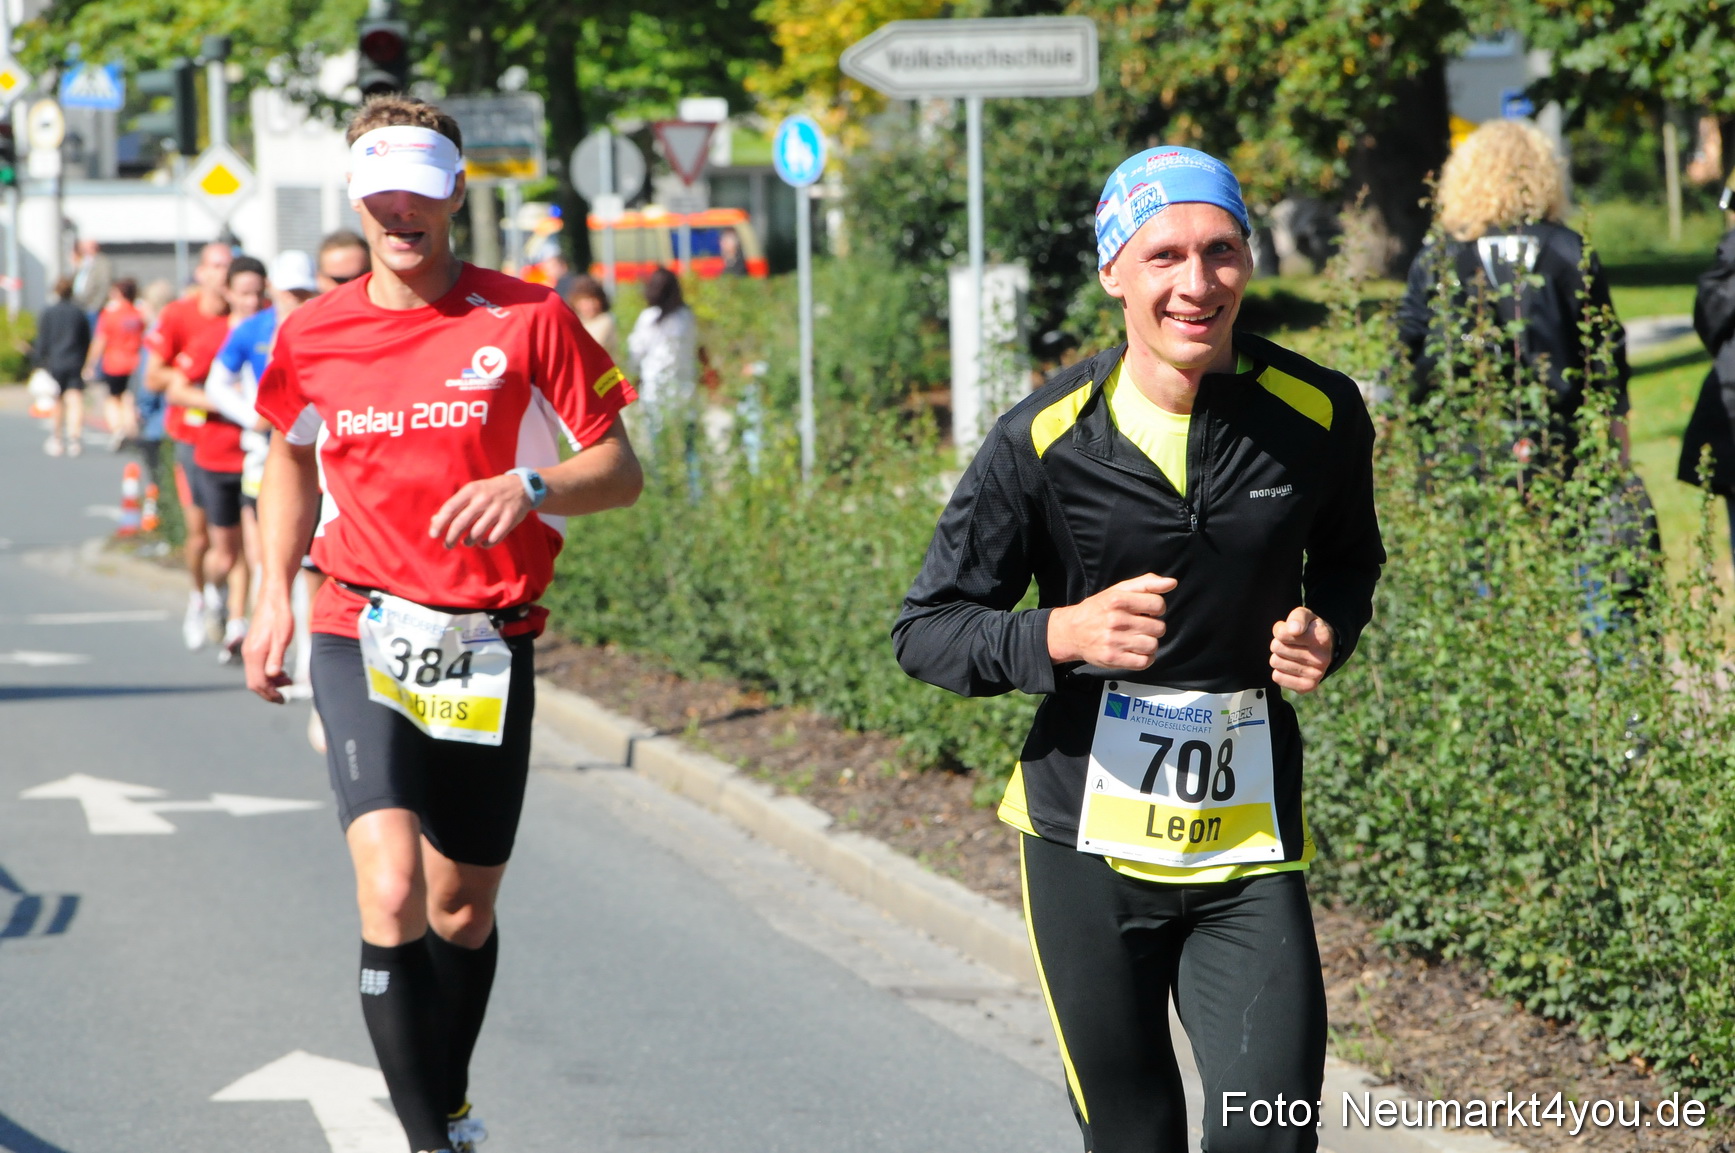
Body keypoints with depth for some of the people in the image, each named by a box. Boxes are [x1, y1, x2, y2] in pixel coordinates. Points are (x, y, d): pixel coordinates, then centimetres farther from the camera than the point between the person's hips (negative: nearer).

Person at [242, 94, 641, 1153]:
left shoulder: (529, 320, -4)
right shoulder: (315, 334, 4)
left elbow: (619, 469, -2)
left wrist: (530, 489, -22)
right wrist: (275, 591, 12)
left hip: (489, 646, 0)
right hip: (361, 638, 0)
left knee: (463, 909, 13)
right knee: (391, 890, -21)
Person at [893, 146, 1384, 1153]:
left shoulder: (1319, 415, -3)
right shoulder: (1044, 439, -9)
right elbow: (926, 631, -4)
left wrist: (1327, 632, -4)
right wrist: (1065, 634, -23)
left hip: (1249, 843, 1)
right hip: (1087, 842, -1)